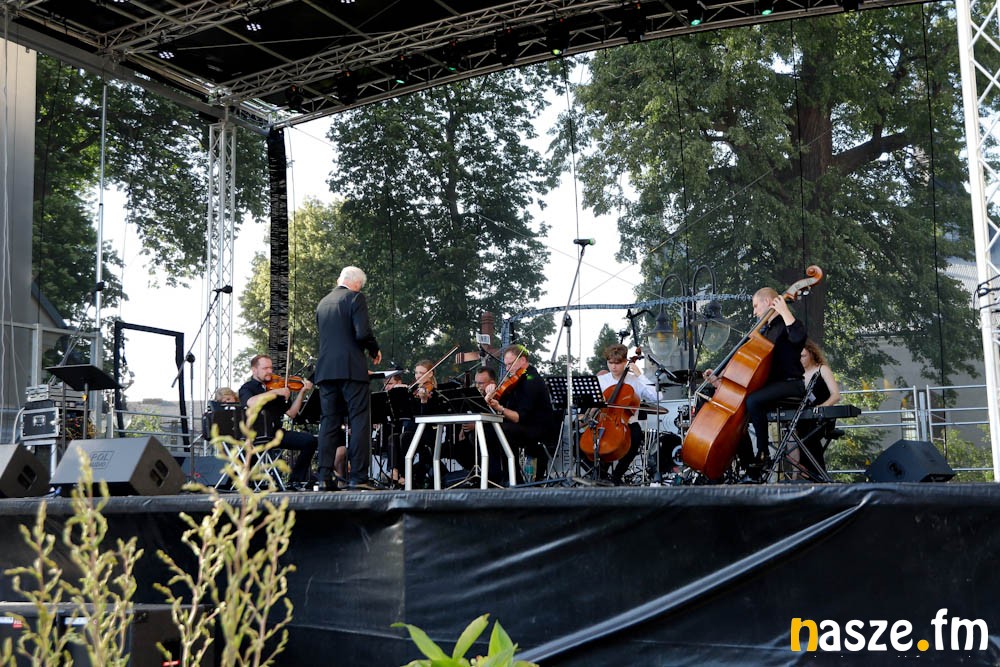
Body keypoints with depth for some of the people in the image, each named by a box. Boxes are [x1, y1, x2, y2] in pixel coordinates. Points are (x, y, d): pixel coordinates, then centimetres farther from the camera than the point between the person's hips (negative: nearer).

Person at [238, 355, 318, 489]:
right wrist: (275, 392, -20)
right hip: (254, 435, -4)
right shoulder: (247, 388, 3)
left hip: (276, 433, 4)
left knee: (310, 440, -13)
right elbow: (252, 403, -22)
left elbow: (291, 413, 8)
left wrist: (302, 392, -2)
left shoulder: (278, 389, 16)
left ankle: (296, 480, 0)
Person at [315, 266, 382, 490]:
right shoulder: (355, 298, -4)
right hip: (351, 369, -6)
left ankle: (325, 476, 4)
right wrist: (375, 350, 3)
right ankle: (358, 477, -9)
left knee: (329, 423, 8)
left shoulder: (322, 303, 17)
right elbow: (362, 333, -15)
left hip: (325, 370, 6)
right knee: (359, 422, -4)